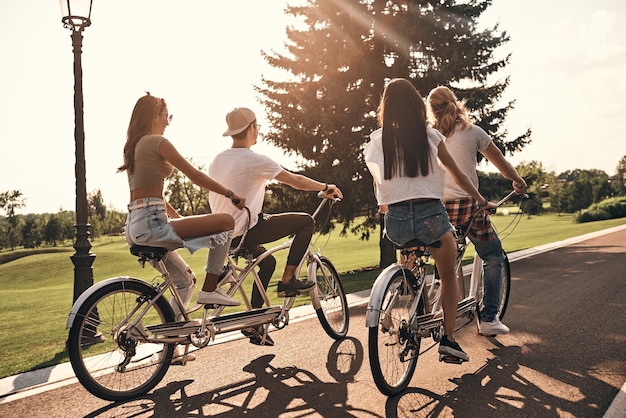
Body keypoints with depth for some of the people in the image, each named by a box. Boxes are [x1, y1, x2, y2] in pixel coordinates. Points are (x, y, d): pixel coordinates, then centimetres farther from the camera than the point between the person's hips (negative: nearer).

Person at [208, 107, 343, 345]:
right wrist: (326, 187, 9)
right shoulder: (254, 160, -13)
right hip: (245, 230, -9)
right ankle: (288, 280, 2)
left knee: (266, 261, 30)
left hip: (222, 233, 9)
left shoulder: (217, 160, 11)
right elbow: (296, 181, -7)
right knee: (306, 221, -1)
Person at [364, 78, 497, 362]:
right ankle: (448, 338, 12)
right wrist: (482, 201, 25)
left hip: (395, 220, 2)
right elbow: (456, 173, 12)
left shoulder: (376, 140, 6)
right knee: (448, 276, 19)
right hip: (431, 215, -1)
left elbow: (376, 186, 11)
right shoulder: (429, 136, 4)